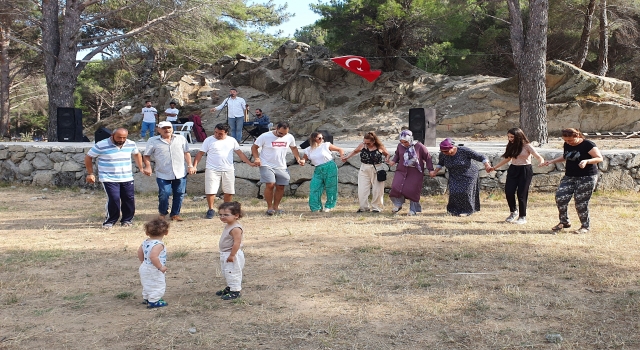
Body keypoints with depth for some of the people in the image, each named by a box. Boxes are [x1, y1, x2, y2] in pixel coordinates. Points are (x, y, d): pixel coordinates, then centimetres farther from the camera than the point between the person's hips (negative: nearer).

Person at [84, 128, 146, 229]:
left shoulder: (131, 144, 1)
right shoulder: (101, 145, -12)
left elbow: (137, 154, 23)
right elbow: (88, 157, 0)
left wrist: (141, 168, 18)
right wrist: (90, 173, -2)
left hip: (127, 179, 4)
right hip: (109, 179, -4)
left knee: (129, 199, 4)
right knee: (114, 199, -14)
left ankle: (127, 220, 24)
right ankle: (110, 221, 4)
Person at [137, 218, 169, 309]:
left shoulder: (146, 242, 1)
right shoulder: (158, 244, -27)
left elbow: (140, 252, 13)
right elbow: (153, 256, -38)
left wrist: (143, 262, 27)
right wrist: (160, 267, -28)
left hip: (145, 268, 10)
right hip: (154, 271, -10)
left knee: (147, 284, 26)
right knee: (158, 286, 2)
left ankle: (146, 298, 39)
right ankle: (153, 301, 3)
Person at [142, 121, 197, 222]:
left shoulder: (181, 139, 9)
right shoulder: (153, 141, 3)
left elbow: (186, 153, 12)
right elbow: (146, 155, 5)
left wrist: (190, 165, 4)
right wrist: (148, 166, -10)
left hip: (180, 173, 2)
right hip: (163, 175, -2)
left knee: (179, 194, 4)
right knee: (164, 194, -7)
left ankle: (175, 214, 19)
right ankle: (162, 213, 18)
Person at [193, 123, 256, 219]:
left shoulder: (231, 140, 8)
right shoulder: (209, 140, 1)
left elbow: (240, 153, 12)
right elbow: (200, 154, 0)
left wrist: (250, 163, 5)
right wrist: (194, 166, -11)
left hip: (228, 170, 2)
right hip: (212, 170, -2)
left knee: (229, 191, 6)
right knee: (210, 191, -5)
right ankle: (211, 210, 11)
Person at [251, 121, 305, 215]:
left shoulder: (290, 137, -1)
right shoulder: (265, 136, -13)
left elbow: (293, 148, 18)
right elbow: (254, 147, -6)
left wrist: (298, 159, 4)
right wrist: (256, 158, -22)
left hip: (282, 167, 5)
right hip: (267, 165, -4)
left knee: (280, 187, 4)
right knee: (270, 185, -18)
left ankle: (276, 206, 21)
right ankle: (269, 207, -4)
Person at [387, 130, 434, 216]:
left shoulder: (419, 147, -9)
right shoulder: (400, 146, 0)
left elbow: (428, 157, -2)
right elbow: (397, 154, 20)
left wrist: (431, 169, -5)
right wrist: (393, 161, 0)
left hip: (415, 173, -3)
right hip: (402, 171, 3)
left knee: (413, 191, -4)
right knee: (396, 187, -12)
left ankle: (413, 210, 14)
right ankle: (398, 204, 12)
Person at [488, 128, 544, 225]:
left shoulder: (527, 146, -6)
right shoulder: (511, 146, 10)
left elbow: (538, 157, -12)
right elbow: (507, 159, 22)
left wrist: (541, 162, -35)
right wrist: (494, 167, 22)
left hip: (525, 170, -5)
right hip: (513, 170, 5)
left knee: (521, 194, -5)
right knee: (508, 191, -6)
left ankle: (522, 217, 7)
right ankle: (513, 211, 19)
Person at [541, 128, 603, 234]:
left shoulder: (587, 145, -12)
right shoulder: (567, 145, 7)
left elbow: (599, 158, -14)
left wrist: (586, 161, -31)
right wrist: (552, 161, 16)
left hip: (586, 177, -6)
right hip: (569, 176, 6)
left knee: (581, 202, -7)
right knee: (560, 197, -8)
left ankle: (586, 226, 11)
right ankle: (564, 222, 10)